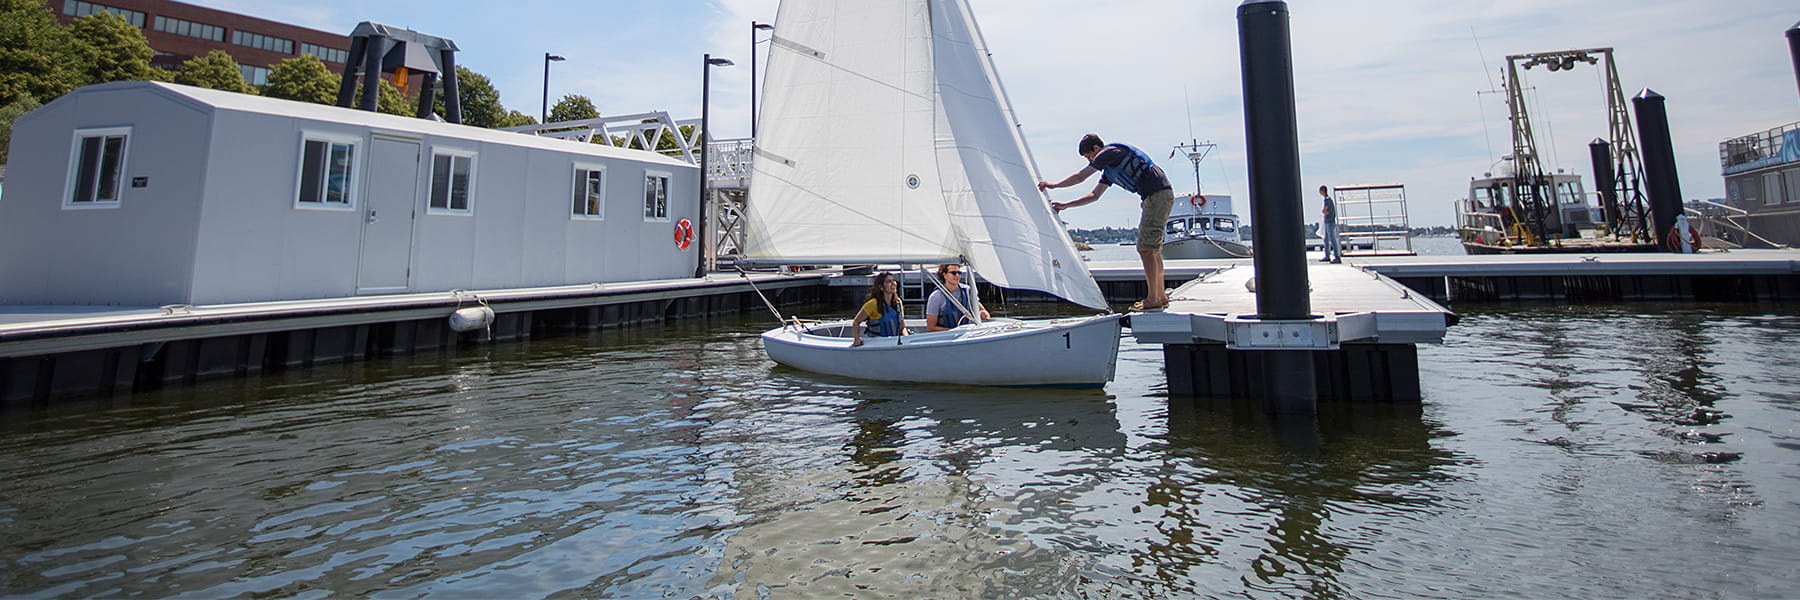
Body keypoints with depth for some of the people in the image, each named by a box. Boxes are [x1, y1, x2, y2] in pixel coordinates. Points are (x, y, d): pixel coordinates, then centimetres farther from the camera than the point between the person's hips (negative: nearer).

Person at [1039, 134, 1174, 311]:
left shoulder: (1109, 152, -5)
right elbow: (1094, 195, 28)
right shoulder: (1109, 169, 23)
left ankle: (1153, 300, -7)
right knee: (1152, 249, 14)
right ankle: (1160, 296, 19)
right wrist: (1065, 205, 26)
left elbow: (1079, 177, -4)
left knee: (1146, 248, -10)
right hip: (1160, 196, 10)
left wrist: (1053, 185, 9)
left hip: (1158, 195, -10)